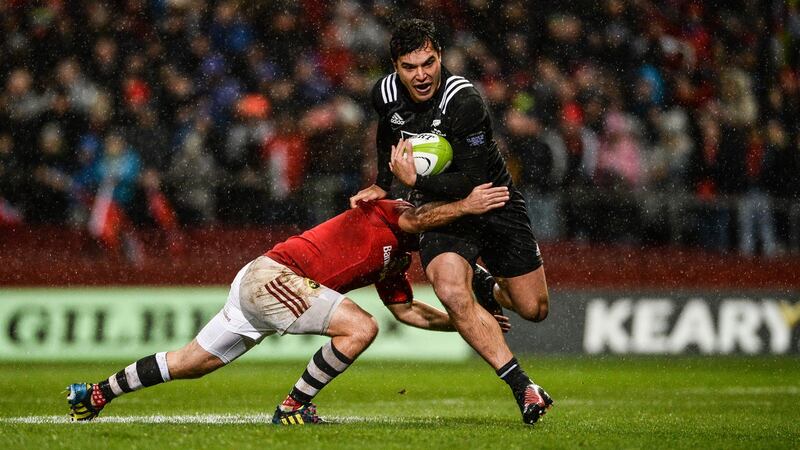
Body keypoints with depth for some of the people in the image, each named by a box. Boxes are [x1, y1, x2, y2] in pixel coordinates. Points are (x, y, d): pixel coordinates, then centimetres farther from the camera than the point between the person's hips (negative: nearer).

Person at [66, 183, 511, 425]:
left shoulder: (395, 263, 18)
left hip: (259, 287, 10)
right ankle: (294, 406, -9)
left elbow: (408, 310, 26)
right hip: (273, 274, -10)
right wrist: (465, 205, -33)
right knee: (361, 327, -19)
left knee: (190, 363, 16)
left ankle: (96, 393, 26)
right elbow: (415, 218, -29)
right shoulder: (385, 213, -7)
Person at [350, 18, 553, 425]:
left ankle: (487, 286, 42)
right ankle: (522, 388, -22)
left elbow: (473, 183, -28)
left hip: (494, 204, -2)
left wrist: (415, 181, -32)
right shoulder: (385, 94, -10)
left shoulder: (464, 102, -27)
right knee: (452, 293, -27)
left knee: (534, 309, 6)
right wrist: (382, 185, 13)